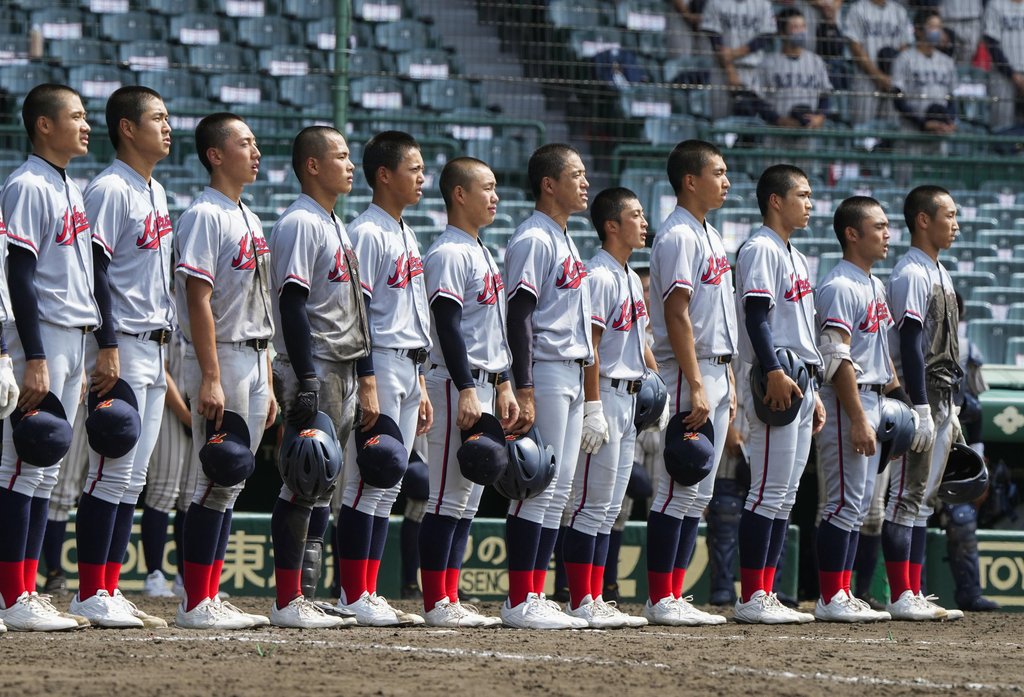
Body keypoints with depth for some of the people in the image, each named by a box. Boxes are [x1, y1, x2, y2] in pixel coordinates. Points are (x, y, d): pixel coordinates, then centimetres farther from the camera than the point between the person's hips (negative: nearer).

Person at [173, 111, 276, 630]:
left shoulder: (249, 220, 18)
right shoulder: (205, 215, -10)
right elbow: (199, 301, -17)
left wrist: (267, 384, 17)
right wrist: (211, 379, -23)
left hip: (253, 361, 9)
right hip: (221, 359, -9)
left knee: (230, 483, 8)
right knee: (217, 482, -9)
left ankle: (211, 597, 11)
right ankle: (196, 605, -8)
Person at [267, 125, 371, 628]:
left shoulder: (334, 226, 19)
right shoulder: (300, 223, -11)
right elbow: (293, 304, -18)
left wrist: (355, 379, 19)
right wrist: (305, 382, -24)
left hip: (341, 370, 10)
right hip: (313, 370, -10)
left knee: (321, 485, 9)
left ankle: (305, 596, 12)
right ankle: (288, 601, -9)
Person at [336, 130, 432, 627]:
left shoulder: (406, 236, 18)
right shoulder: (367, 233, -10)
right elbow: (357, 312, -16)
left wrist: (420, 385, 20)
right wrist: (368, 385, -21)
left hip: (408, 369, 9)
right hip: (380, 366, -9)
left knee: (387, 488, 8)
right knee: (368, 482, -9)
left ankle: (369, 595, 10)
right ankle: (353, 598, -7)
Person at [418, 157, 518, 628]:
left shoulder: (482, 254, 19)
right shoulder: (449, 253, -11)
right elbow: (448, 325, -18)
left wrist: (503, 385, 20)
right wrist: (467, 391, -24)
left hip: (484, 387, 10)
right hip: (455, 383, -10)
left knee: (469, 498, 9)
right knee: (448, 497, -9)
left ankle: (450, 601, 11)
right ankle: (436, 603, -8)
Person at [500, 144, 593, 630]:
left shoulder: (564, 240, 19)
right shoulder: (533, 239, -11)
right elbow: (519, 317, -17)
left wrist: (586, 388, 20)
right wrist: (524, 391, -23)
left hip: (572, 373, 10)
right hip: (545, 372, -10)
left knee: (558, 490, 8)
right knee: (539, 485, -10)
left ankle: (536, 596, 10)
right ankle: (520, 602, -10)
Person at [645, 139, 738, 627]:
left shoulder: (711, 237, 18)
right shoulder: (678, 236, -12)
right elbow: (678, 316, -18)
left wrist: (729, 382, 18)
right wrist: (696, 387, -23)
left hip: (716, 372, 10)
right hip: (688, 373, -10)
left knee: (698, 494, 9)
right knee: (679, 490, -9)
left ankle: (674, 597, 11)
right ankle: (661, 600, -7)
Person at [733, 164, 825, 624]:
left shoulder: (795, 257, 22)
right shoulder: (760, 250, -8)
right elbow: (757, 315, -19)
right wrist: (774, 373, -28)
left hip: (799, 384, 10)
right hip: (774, 383, -10)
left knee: (785, 496, 8)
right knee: (769, 492, -11)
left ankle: (766, 595, 9)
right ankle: (751, 598, -11)